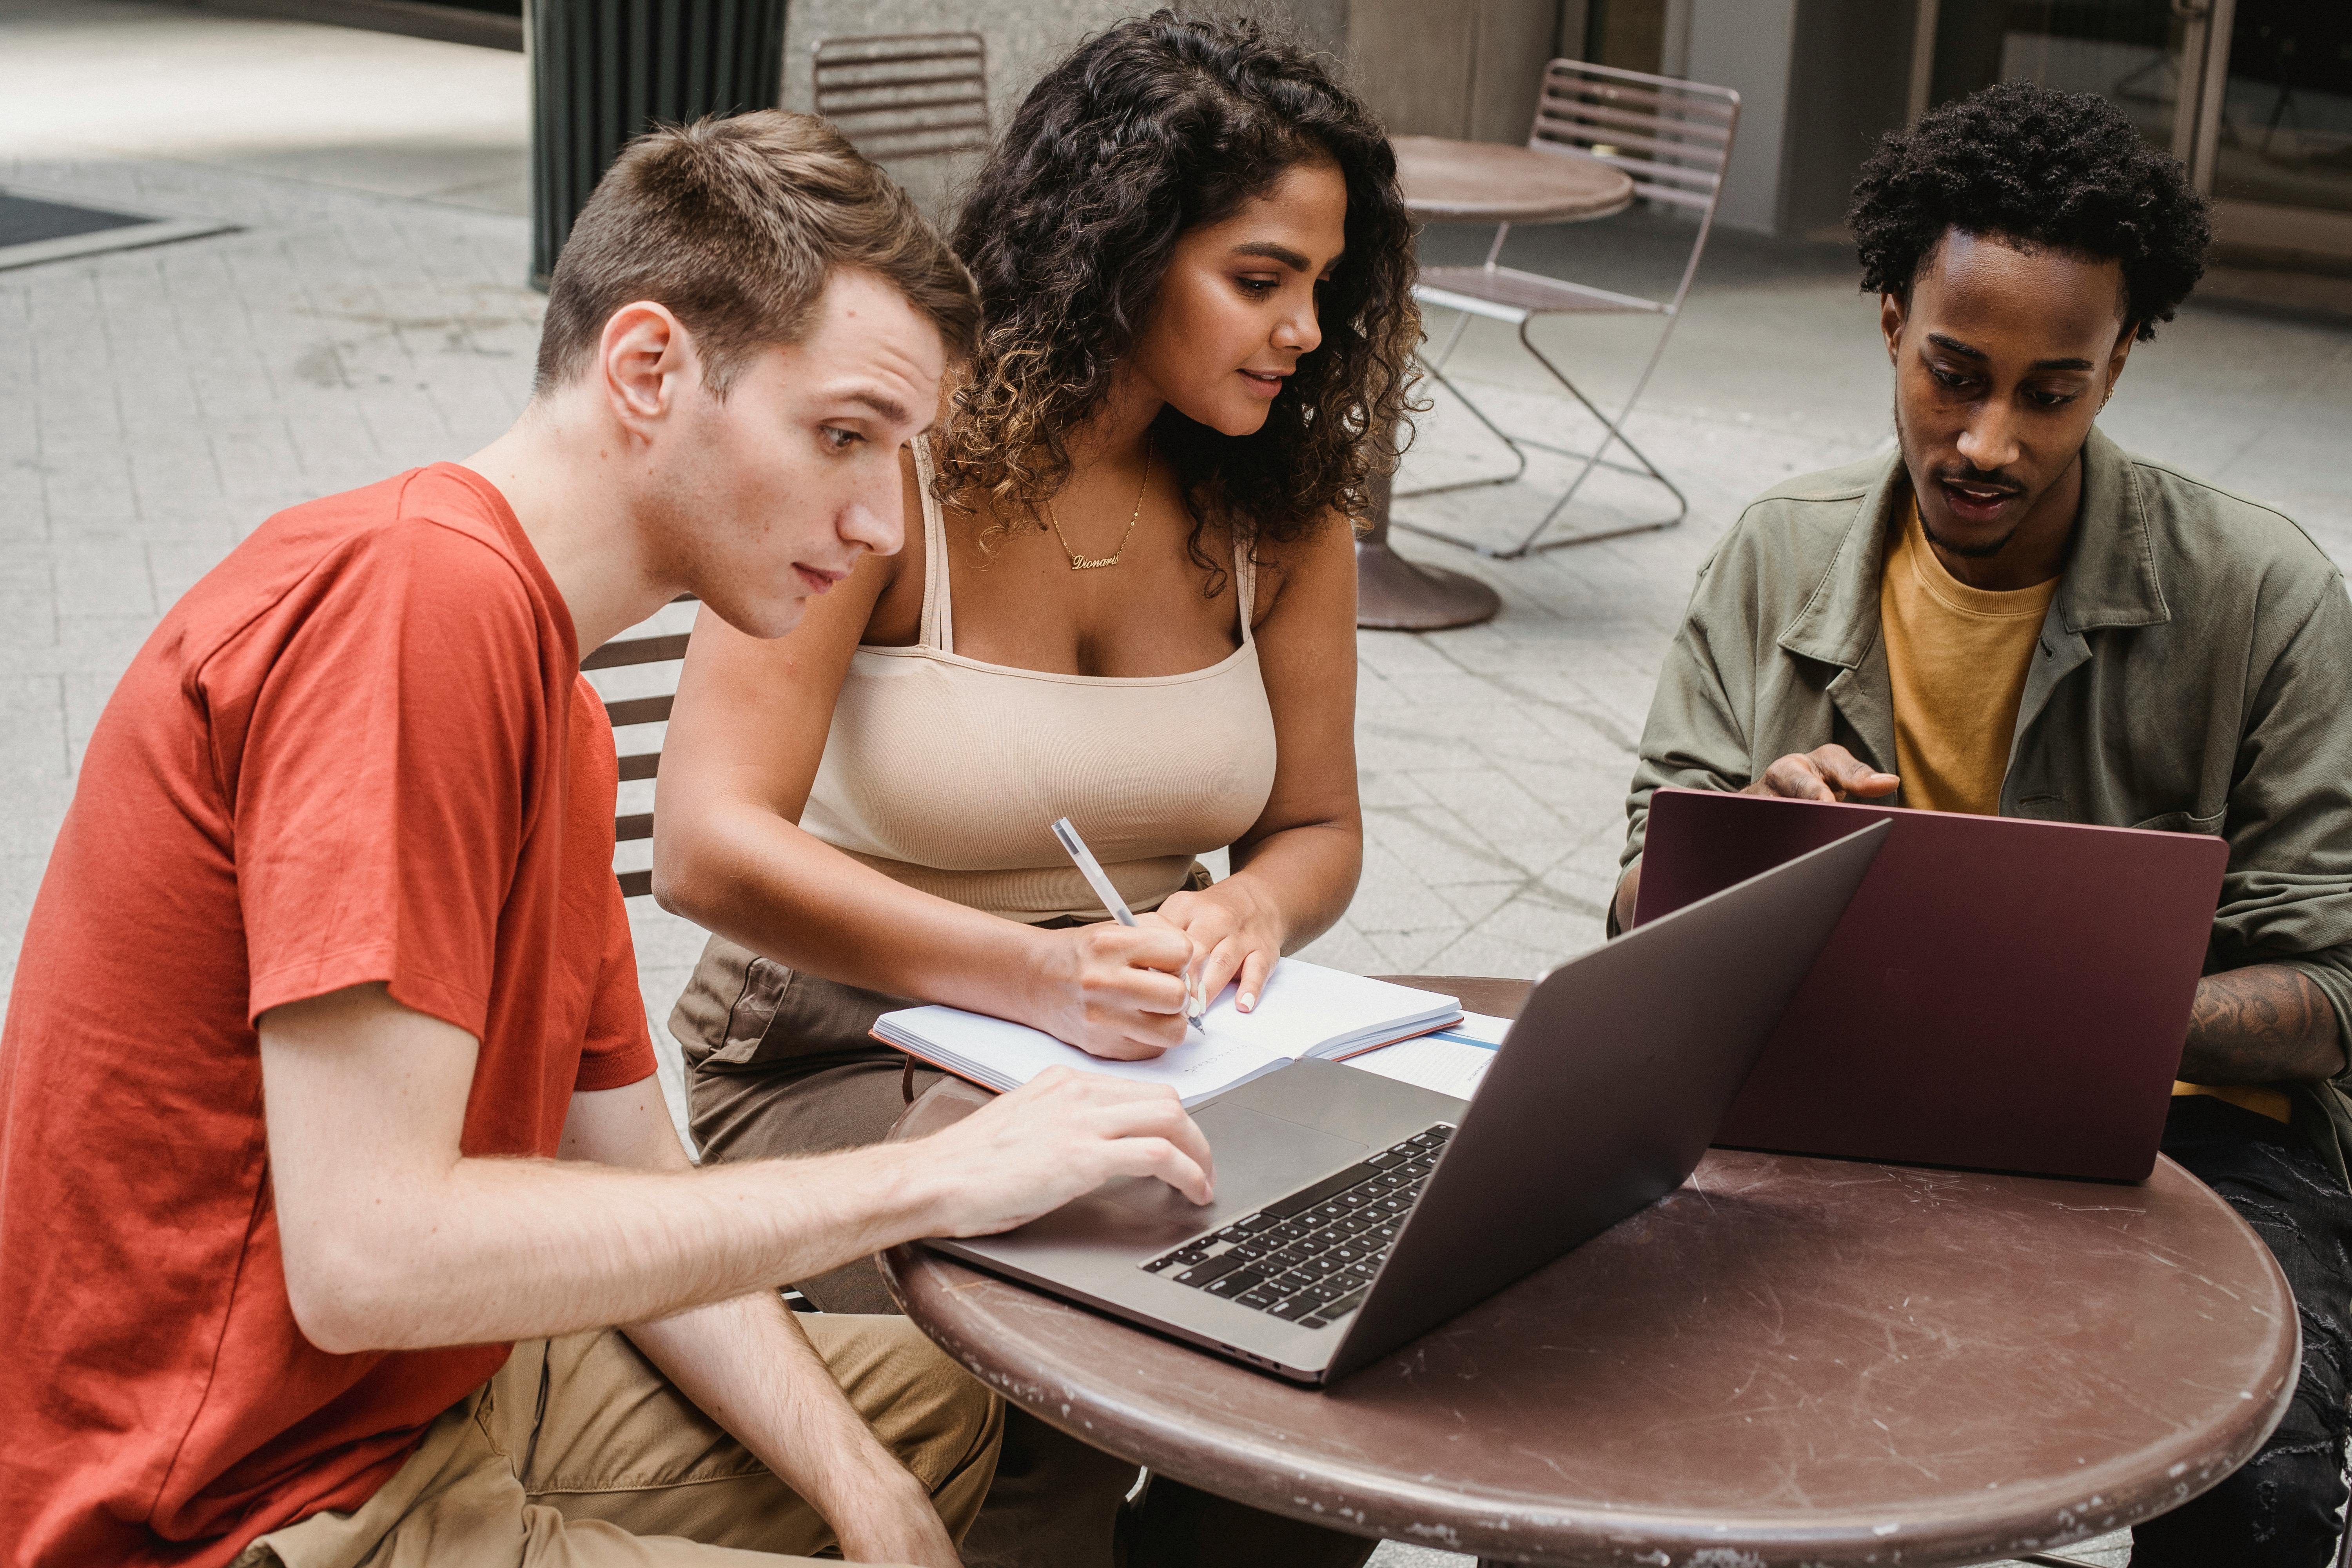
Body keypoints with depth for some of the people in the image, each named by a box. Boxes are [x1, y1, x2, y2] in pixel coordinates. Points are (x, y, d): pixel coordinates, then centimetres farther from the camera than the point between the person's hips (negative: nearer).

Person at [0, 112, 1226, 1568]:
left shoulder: (552, 702, 9)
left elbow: (633, 1185, 10)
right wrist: (927, 1179, -22)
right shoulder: (419, 597, -23)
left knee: (946, 1403, 20)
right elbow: (366, 1257, -29)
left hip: (441, 1390, 10)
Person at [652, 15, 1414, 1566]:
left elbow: (1319, 828, 10)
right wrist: (1036, 974, -34)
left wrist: (1245, 913, -15)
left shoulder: (1279, 499, 2)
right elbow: (711, 849, -21)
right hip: (839, 1058, -4)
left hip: (1147, 1059, 5)